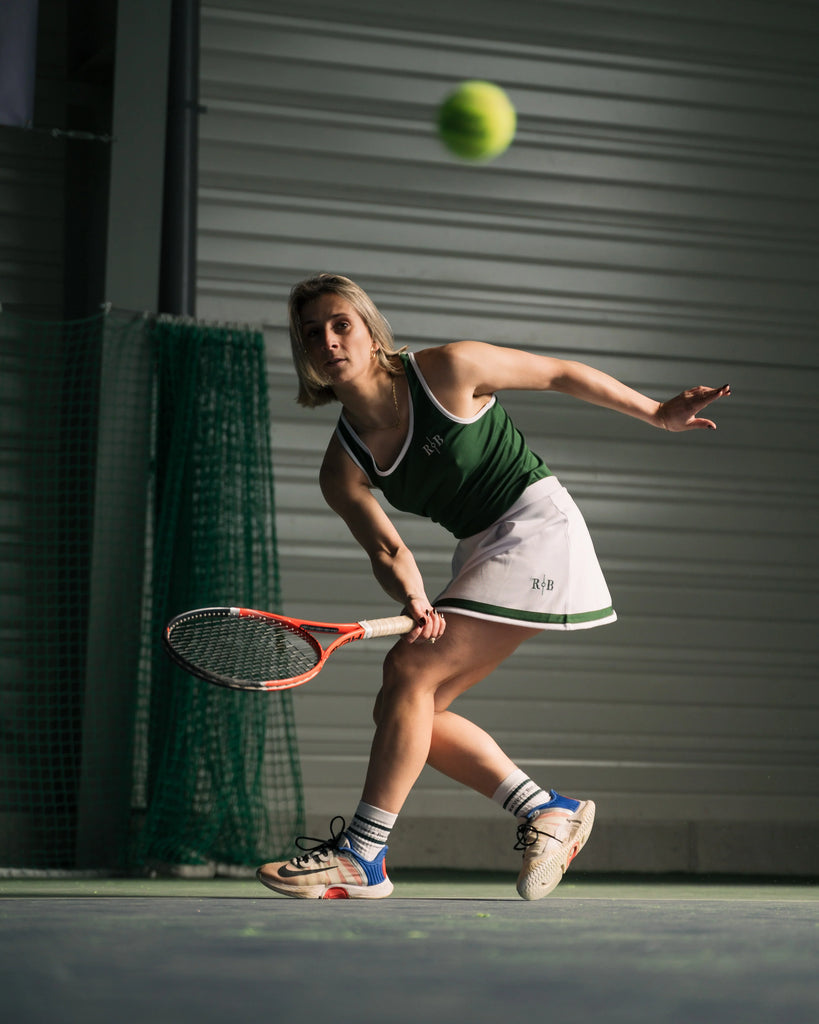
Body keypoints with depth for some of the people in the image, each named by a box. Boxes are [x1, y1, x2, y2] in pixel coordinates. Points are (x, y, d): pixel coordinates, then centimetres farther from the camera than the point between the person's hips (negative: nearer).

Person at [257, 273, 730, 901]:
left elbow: (558, 373, -3)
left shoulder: (447, 370, -14)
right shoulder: (343, 469, -1)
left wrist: (656, 413, 5)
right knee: (403, 708, -1)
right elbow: (388, 550, -3)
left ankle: (362, 856, -16)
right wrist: (415, 602, -27)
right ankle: (546, 811, 9)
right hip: (480, 553, 7)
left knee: (410, 669, -18)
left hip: (537, 527, -7)